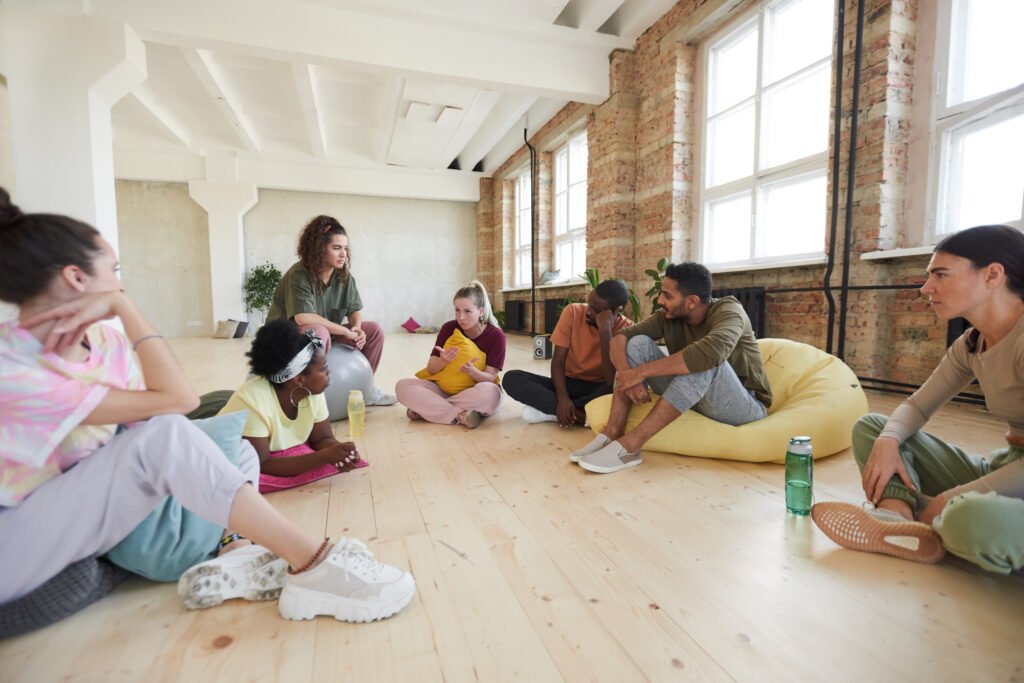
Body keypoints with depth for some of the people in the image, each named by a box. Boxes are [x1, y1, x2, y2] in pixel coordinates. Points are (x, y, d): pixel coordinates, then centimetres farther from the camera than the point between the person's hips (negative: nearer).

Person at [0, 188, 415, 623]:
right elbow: (170, 400, -30)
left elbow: (183, 396, -9)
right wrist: (121, 305, -23)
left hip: (85, 512, 8)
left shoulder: (104, 340, 0)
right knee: (164, 434, -33)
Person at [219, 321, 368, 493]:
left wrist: (337, 451, -30)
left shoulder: (314, 392, -17)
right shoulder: (252, 400, -33)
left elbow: (322, 439, -7)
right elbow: (260, 466, -32)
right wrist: (325, 456, -40)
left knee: (343, 458, -12)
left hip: (284, 452, 5)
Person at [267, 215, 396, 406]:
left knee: (374, 330, -3)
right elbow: (303, 318, -35)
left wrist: (357, 329, -19)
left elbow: (355, 309, 4)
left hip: (326, 336, 7)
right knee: (317, 332, -39)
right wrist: (346, 331, -29)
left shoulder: (344, 275, -4)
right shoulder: (299, 275, -23)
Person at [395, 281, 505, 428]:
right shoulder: (449, 328, -4)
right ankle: (460, 415, -28)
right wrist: (442, 360, -27)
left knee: (490, 392, -39)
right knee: (403, 386, -21)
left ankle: (426, 408, -22)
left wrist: (472, 371, -34)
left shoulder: (496, 335, -11)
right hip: (444, 389, 3)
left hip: (475, 393, -2)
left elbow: (490, 378, -13)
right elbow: (431, 369, -4)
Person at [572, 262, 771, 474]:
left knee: (706, 360, -37)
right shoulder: (668, 316, -5)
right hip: (692, 399, 5)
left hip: (745, 407, -5)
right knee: (638, 343, -13)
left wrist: (641, 372, -38)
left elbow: (711, 352, -42)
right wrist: (628, 376, -33)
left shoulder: (727, 310, -21)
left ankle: (630, 444, -38)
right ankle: (612, 435, -26)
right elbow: (620, 337, -13)